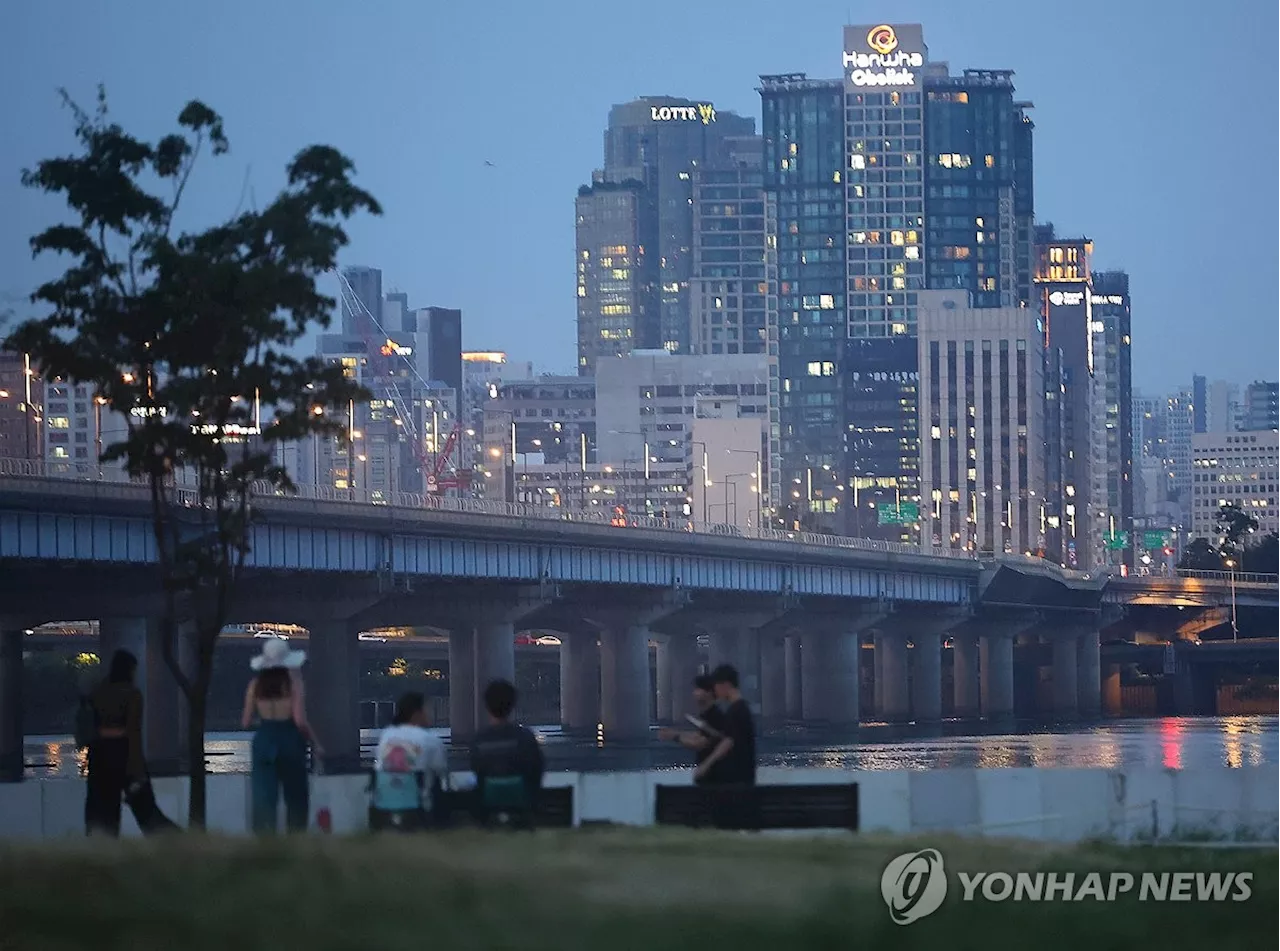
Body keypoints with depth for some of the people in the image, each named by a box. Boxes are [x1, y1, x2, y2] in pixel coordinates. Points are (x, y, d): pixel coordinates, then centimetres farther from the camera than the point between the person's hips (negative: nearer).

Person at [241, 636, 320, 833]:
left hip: (263, 742, 2)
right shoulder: (293, 682, -10)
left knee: (264, 801, 0)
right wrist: (315, 744, -1)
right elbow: (300, 721, -15)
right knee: (296, 800, 15)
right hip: (290, 742, -2)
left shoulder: (256, 685, -1)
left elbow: (246, 722, 3)